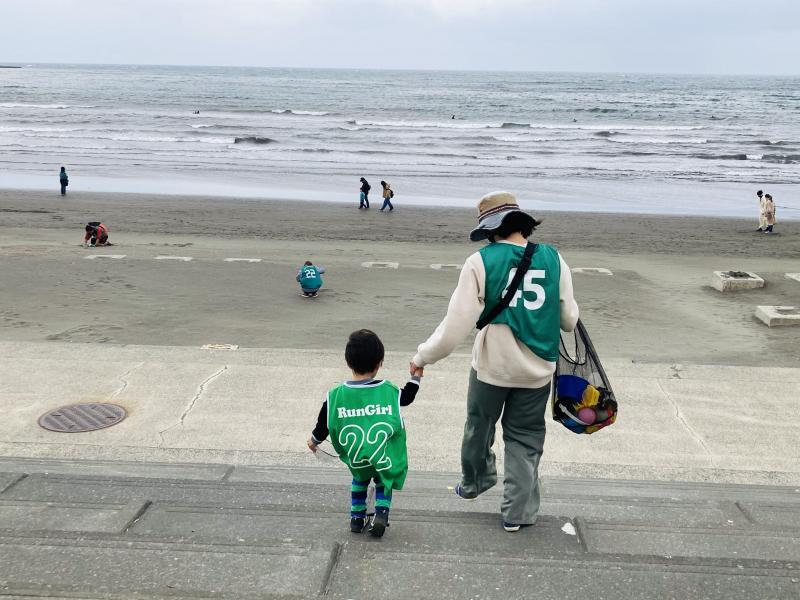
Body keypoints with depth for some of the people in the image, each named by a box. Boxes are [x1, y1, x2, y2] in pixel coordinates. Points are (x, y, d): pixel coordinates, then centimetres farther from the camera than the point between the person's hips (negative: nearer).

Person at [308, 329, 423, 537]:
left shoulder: (336, 396, -9)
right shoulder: (388, 391, -10)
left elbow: (324, 423, 3)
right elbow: (406, 398, 10)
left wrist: (314, 440, 22)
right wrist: (415, 377, 27)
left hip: (355, 459, 1)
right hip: (385, 459, -1)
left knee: (359, 480, 29)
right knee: (384, 481, 24)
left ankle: (357, 517, 28)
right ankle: (381, 512, 5)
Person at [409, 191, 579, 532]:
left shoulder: (480, 262, -13)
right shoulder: (553, 259, -5)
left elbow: (457, 323, -16)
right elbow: (569, 320, 3)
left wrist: (424, 356, -4)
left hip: (492, 365, -2)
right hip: (538, 369, 2)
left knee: (479, 426, 23)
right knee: (524, 439, 16)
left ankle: (474, 482, 45)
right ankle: (517, 512, 22)